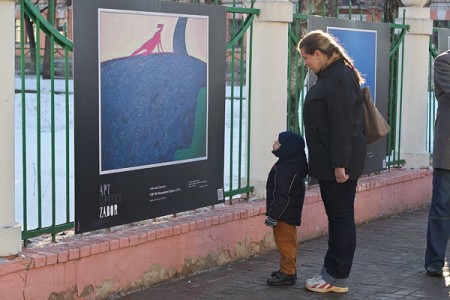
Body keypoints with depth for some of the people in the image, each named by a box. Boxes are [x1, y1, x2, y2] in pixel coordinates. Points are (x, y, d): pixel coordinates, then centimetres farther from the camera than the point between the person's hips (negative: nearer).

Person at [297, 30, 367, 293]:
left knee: (342, 217, -2)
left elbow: (342, 124, -23)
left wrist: (340, 163, -23)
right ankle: (331, 271, 22)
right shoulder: (332, 75, 15)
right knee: (336, 217, 14)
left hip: (340, 163, -10)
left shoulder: (339, 78, -17)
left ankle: (338, 278, 5)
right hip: (330, 162, 10)